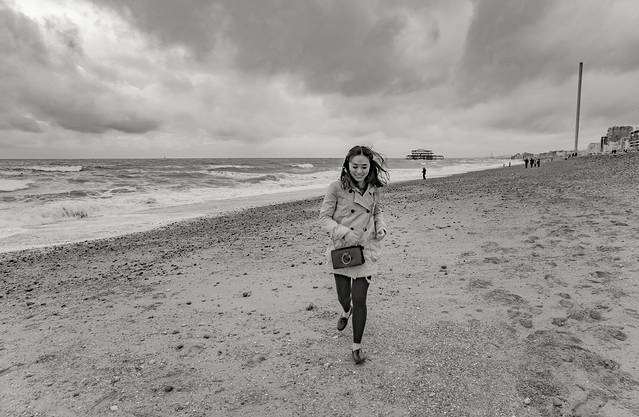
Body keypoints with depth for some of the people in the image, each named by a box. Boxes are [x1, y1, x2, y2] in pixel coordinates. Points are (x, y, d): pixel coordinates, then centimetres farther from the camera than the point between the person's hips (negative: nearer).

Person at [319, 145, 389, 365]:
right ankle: (346, 312, 53)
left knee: (359, 299, 0)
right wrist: (344, 232, -22)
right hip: (341, 248, -1)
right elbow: (324, 216, -8)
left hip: (366, 250, 1)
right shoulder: (337, 187, -10)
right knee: (343, 296, 12)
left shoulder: (374, 189, 1)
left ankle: (357, 346, 21)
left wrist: (380, 226, -1)